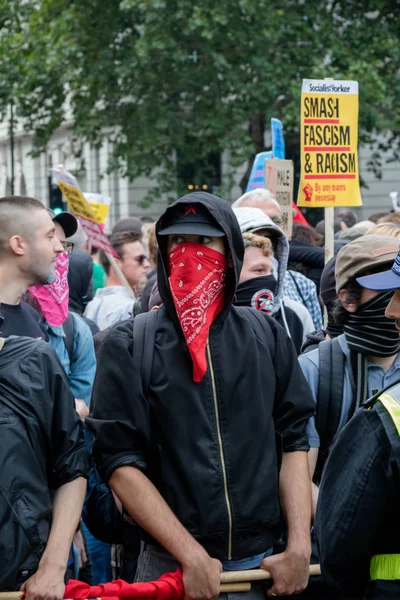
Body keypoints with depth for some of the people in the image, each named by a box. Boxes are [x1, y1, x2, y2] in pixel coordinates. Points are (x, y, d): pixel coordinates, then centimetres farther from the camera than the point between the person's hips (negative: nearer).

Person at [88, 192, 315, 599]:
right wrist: (192, 556, -16)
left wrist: (299, 548, -6)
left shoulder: (267, 338, 6)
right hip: (169, 565, -2)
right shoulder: (128, 346, -3)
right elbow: (120, 463, -9)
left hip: (261, 563, 3)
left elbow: (294, 442, 5)